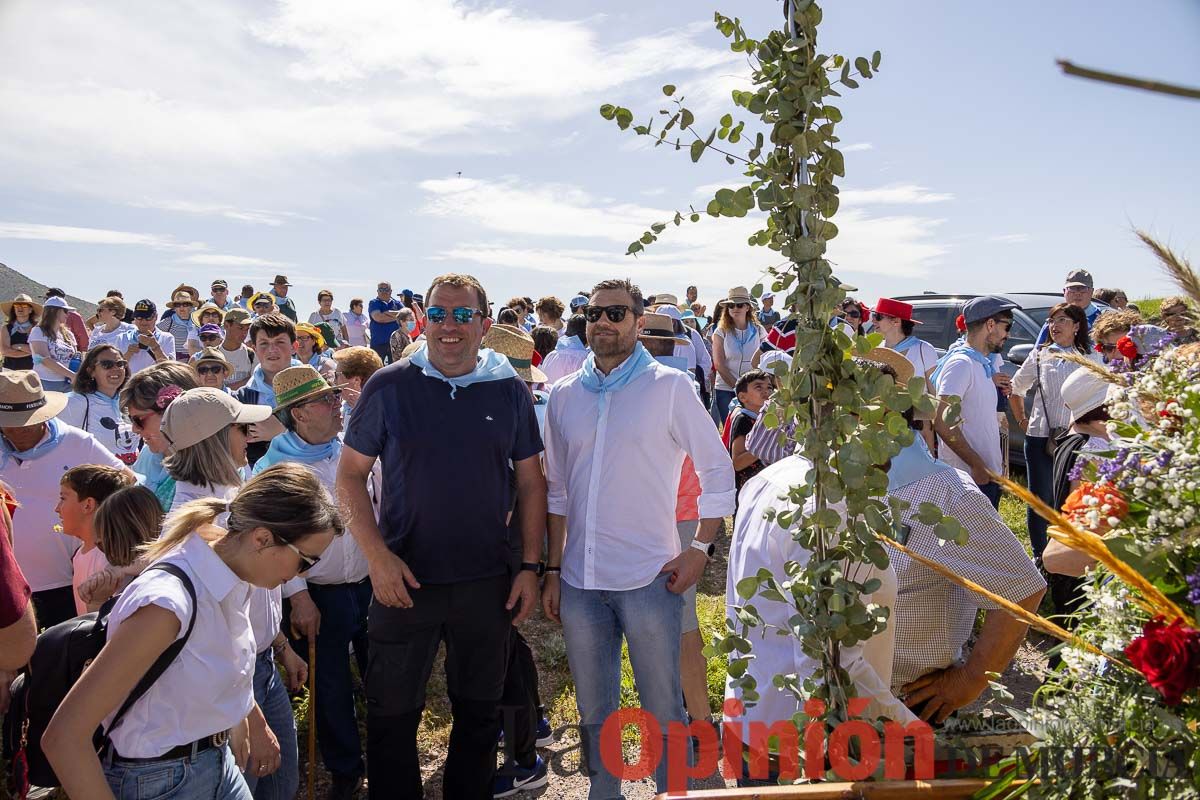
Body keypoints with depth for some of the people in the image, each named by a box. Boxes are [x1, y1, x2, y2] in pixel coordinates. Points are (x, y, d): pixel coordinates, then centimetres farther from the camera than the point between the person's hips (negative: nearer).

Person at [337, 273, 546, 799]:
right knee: (392, 716, 12)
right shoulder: (389, 387, -5)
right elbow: (349, 475, -1)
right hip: (404, 580, -1)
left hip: (487, 582, 2)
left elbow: (531, 482, 5)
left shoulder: (510, 391, 0)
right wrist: (377, 556, -11)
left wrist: (530, 566, 0)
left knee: (479, 715, 17)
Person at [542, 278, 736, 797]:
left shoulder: (669, 386, -4)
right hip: (580, 581, 4)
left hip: (649, 579, -4)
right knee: (593, 711, 17)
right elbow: (557, 491, 12)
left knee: (662, 710, 7)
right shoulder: (564, 395, 7)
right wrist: (552, 571, 10)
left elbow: (717, 468, -1)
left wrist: (701, 549, -8)